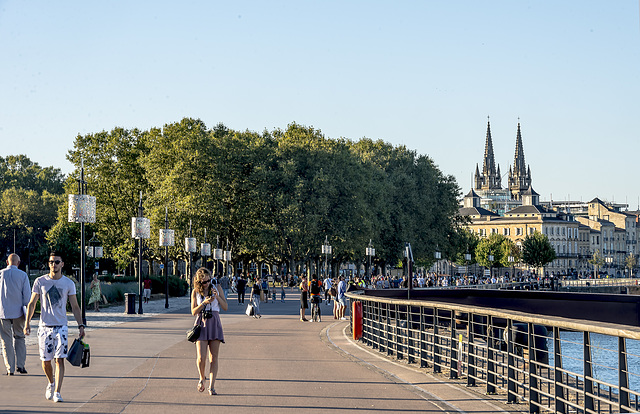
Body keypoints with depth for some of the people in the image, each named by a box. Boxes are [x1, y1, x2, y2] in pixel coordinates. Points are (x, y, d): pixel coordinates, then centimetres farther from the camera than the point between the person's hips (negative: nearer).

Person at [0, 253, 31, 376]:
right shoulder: (23, 275, -3)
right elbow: (27, 295, -5)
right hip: (18, 311, 0)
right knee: (19, 338, 15)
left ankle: (10, 369, 4)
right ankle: (20, 365, 4)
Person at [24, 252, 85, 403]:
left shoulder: (69, 283, 3)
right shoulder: (40, 282, 2)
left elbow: (75, 307, 7)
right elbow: (32, 304, 6)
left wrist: (80, 325, -1)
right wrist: (27, 323, -4)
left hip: (61, 327, -1)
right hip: (44, 327, 1)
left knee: (60, 360, -10)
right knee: (45, 360, 5)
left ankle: (57, 393, -9)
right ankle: (51, 383, 34)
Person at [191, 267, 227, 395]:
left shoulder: (217, 288, 6)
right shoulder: (195, 292, 4)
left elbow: (225, 307, 4)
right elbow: (193, 312, 2)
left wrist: (217, 297, -12)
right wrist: (204, 303, -14)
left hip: (215, 324, 1)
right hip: (201, 323, -1)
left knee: (214, 358, -3)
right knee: (201, 358, -11)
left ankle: (212, 386, -1)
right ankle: (201, 378, 17)